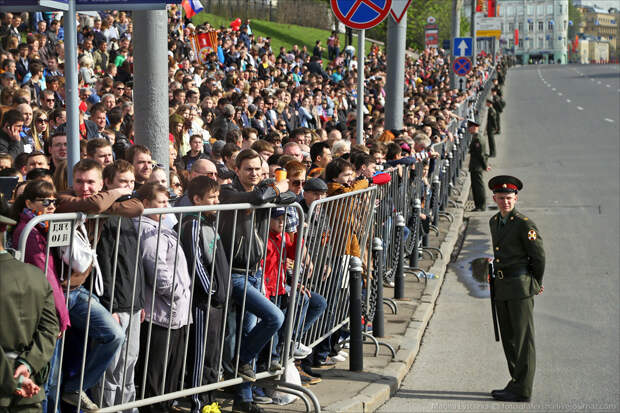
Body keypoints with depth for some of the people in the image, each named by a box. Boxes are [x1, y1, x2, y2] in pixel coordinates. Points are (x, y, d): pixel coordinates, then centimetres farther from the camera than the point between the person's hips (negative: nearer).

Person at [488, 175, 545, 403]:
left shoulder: (525, 224, -12)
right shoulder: (494, 222, 11)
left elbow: (538, 256, -7)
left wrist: (534, 284, 4)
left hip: (520, 287, -8)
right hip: (501, 287, 8)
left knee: (523, 339, -3)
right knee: (508, 338, 13)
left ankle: (522, 390, 0)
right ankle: (516, 382, 23)